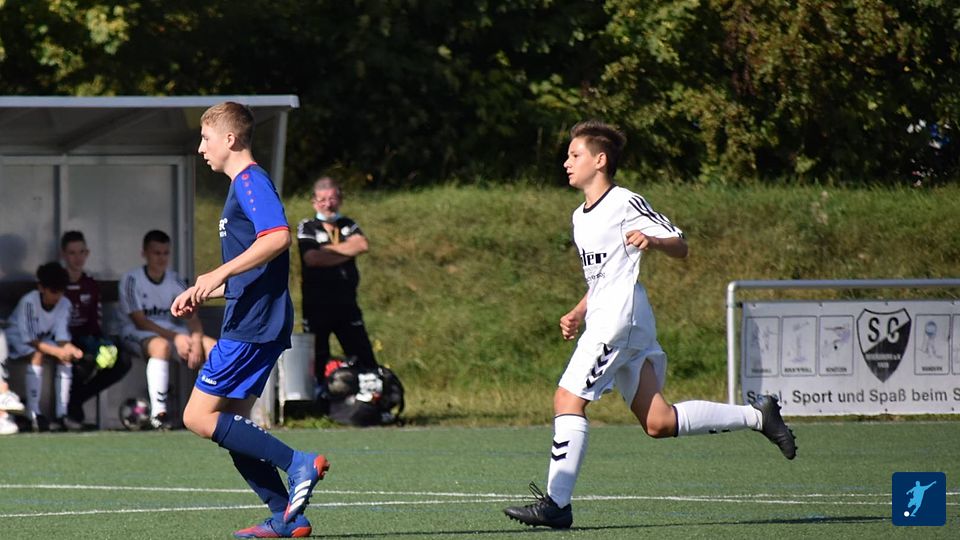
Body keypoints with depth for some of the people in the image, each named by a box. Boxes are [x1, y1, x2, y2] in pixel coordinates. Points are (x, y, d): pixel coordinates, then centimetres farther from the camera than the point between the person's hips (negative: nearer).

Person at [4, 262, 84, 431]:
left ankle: (61, 414, -22)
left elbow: (62, 338, -15)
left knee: (67, 357, -21)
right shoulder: (28, 302, -28)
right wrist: (56, 351, -39)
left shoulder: (64, 304, -12)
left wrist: (69, 348, -38)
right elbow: (29, 339, -30)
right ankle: (34, 415, -35)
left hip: (44, 340, 5)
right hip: (19, 342, -5)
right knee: (36, 356, -35)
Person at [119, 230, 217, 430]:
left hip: (172, 331, 6)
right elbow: (139, 321, -16)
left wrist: (196, 341, -20)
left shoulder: (174, 280, 7)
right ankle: (158, 412, -42)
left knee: (212, 345, -16)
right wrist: (175, 337, -24)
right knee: (162, 345, -40)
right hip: (138, 334, -6)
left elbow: (192, 317, 2)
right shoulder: (132, 279, -10)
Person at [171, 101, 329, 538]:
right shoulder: (242, 187, 23)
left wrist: (219, 274, -25)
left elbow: (278, 237, -26)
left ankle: (298, 464, -16)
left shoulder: (251, 181, -9)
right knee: (231, 426, 8)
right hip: (249, 325, 11)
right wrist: (201, 293, 22)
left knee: (200, 417, -12)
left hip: (253, 327, -11)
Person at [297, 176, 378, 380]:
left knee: (364, 359, -1)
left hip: (346, 303, 3)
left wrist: (327, 249, -9)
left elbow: (362, 245, -7)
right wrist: (346, 252, -9)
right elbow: (312, 258, -15)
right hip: (316, 304, -3)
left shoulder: (348, 225, 14)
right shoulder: (306, 228, 3)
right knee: (316, 362, 1)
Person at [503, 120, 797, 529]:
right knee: (659, 423, 6)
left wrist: (652, 241, -25)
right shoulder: (580, 217, 21)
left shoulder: (625, 203, -5)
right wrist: (577, 315, 20)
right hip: (602, 320, 9)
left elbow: (680, 247, -5)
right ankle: (757, 415, 15)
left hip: (620, 316, -9)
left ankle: (556, 502, -16)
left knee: (568, 400, -14)